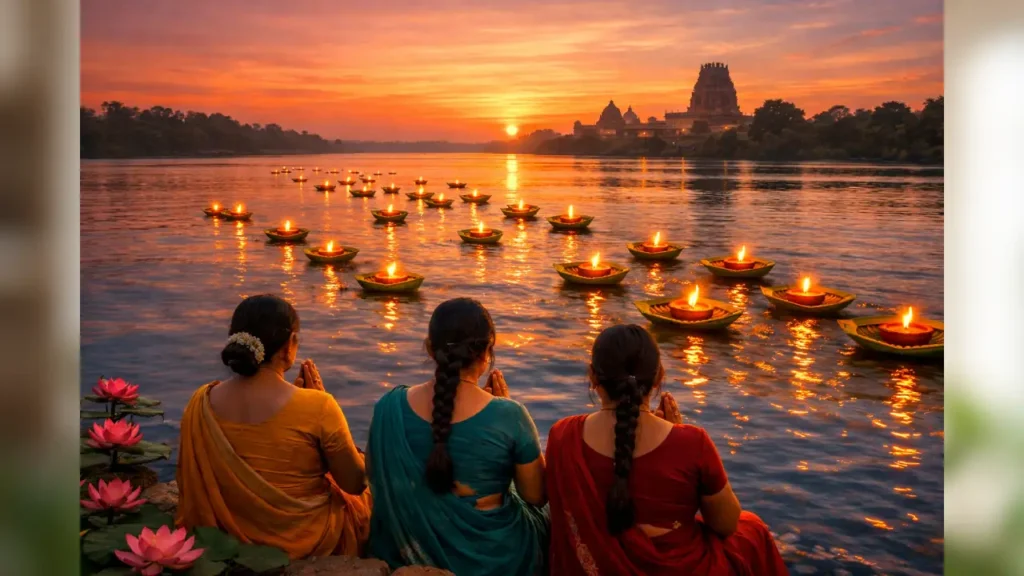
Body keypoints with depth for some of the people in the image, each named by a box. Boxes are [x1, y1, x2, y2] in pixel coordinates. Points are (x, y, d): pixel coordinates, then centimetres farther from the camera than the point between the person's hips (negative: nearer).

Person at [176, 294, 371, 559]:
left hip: (232, 539, 5)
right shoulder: (316, 406, -28)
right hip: (310, 542, -5)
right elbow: (355, 483, -14)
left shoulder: (201, 402, -14)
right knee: (365, 497, 29)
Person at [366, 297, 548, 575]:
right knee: (541, 520, 30)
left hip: (406, 552, 3)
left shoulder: (390, 406, -15)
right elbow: (536, 496, -9)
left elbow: (375, 478, 3)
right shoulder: (508, 416, -24)